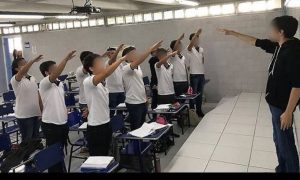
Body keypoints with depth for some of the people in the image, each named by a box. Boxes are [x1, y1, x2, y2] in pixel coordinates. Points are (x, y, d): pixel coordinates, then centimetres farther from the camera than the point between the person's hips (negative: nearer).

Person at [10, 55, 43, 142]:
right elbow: (22, 72, -35)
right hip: (24, 115, -6)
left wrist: (42, 111, 8)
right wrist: (33, 60, -45)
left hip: (36, 114, 6)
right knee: (27, 140, 5)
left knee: (36, 137, 17)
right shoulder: (14, 80, -11)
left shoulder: (33, 78, 8)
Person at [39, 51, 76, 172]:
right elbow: (56, 74, -34)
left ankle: (60, 169, 34)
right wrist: (66, 58, -39)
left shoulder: (60, 84, 10)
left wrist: (66, 116, 18)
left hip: (62, 123, 7)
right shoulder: (44, 83, -13)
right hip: (50, 124, -7)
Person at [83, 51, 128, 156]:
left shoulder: (102, 83, 9)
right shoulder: (87, 82, -19)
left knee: (105, 156, 18)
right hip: (95, 127, -8)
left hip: (106, 124, 8)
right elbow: (105, 73, -37)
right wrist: (122, 59, -34)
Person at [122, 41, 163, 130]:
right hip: (133, 103, -8)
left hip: (142, 101, 9)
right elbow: (139, 61, -36)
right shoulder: (126, 68, -18)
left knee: (142, 126, 18)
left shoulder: (138, 67, 11)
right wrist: (151, 48, -40)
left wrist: (145, 97, 19)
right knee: (135, 128, 1)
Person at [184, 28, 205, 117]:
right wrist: (196, 34, -41)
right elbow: (191, 44, -29)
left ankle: (199, 110, 21)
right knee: (193, 93, -2)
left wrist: (204, 73, 12)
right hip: (194, 75, -6)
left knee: (200, 94, 11)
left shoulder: (201, 49, 13)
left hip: (201, 74, 6)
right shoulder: (189, 49, -6)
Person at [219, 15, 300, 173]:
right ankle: (282, 168, 35)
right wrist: (232, 33, 20)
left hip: (283, 105, -9)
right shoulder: (278, 47, 4)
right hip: (275, 102, 9)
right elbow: (255, 41, 16)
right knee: (278, 139, 20)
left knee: (285, 142, 3)